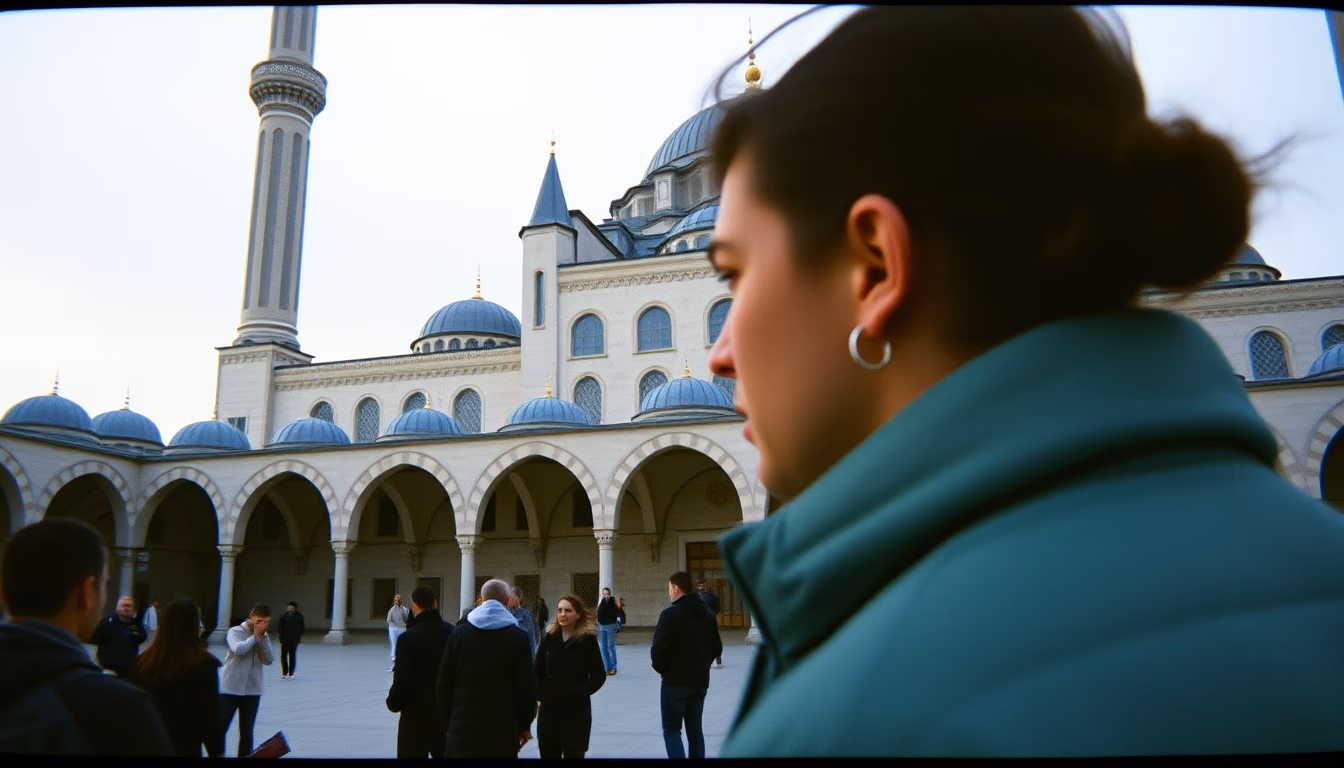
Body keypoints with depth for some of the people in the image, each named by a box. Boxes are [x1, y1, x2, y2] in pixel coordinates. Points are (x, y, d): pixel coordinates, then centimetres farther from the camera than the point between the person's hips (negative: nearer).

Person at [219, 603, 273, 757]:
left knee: (246, 733, 9)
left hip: (252, 691, 3)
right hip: (229, 689, -3)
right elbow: (238, 650, -23)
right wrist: (254, 636, -14)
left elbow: (268, 660, -5)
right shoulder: (235, 631, -4)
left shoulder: (263, 636, 8)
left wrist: (262, 637, -10)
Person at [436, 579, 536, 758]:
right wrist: (524, 725, 7)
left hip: (463, 725, 2)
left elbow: (444, 682, 3)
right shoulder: (518, 636, -6)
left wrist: (446, 722, 14)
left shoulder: (459, 632, 1)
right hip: (503, 728, -1)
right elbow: (527, 685, -6)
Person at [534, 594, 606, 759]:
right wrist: (540, 694, -6)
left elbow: (599, 676, -4)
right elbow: (537, 671, 8)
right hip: (549, 707, 3)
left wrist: (579, 693, -14)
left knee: (573, 753, 6)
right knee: (547, 753, 8)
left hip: (577, 709, -3)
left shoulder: (588, 639, -6)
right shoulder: (549, 637, 3)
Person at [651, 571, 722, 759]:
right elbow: (717, 649, 11)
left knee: (671, 730, 3)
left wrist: (661, 668, -1)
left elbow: (658, 649, -18)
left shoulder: (671, 613, -15)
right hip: (700, 681, 6)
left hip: (675, 681, -6)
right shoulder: (708, 614, 8)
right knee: (695, 728, 15)